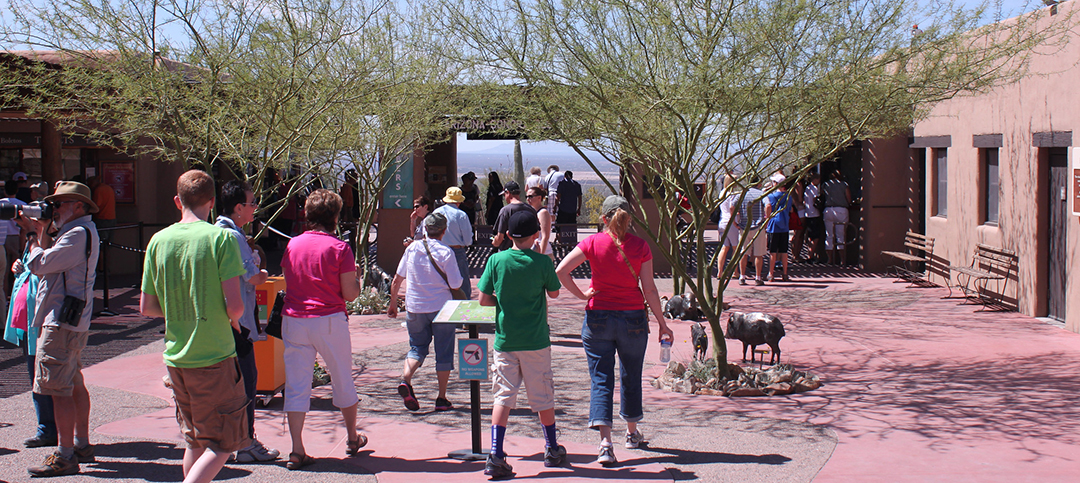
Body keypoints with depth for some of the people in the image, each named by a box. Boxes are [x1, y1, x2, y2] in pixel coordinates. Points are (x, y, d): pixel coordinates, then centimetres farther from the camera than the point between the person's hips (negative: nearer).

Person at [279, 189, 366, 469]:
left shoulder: (292, 245, 5)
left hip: (293, 320, 3)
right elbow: (350, 294, -7)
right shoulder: (339, 248, -8)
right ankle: (353, 439, 31)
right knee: (342, 380, 15)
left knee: (296, 385, 5)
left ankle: (297, 451, 0)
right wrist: (355, 277, 12)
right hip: (329, 321, -3)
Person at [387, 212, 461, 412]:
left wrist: (393, 303, 17)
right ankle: (441, 399, 9)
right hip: (440, 307, -3)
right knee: (443, 352, 7)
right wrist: (461, 278, 10)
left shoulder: (412, 248, 2)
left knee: (417, 347, 16)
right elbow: (455, 283, -12)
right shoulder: (446, 253, -10)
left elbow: (397, 279, 6)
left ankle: (405, 379, -11)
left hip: (414, 308, 3)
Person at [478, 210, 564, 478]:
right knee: (543, 396, 13)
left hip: (504, 341, 1)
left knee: (503, 396, 5)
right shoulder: (542, 262, -8)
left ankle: (496, 456, -5)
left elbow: (484, 299, -3)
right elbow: (554, 293, 7)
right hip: (535, 340, -1)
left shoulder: (496, 260, -5)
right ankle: (552, 451, 28)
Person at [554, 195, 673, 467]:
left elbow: (561, 271, -14)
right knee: (631, 377, 19)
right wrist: (662, 324, 1)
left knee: (601, 380, 2)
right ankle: (632, 433, 37)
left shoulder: (592, 243, -5)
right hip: (633, 318, 1)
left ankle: (605, 443, -11)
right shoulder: (640, 246, -4)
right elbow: (649, 289, -5)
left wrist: (581, 295, -2)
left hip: (597, 318, -1)